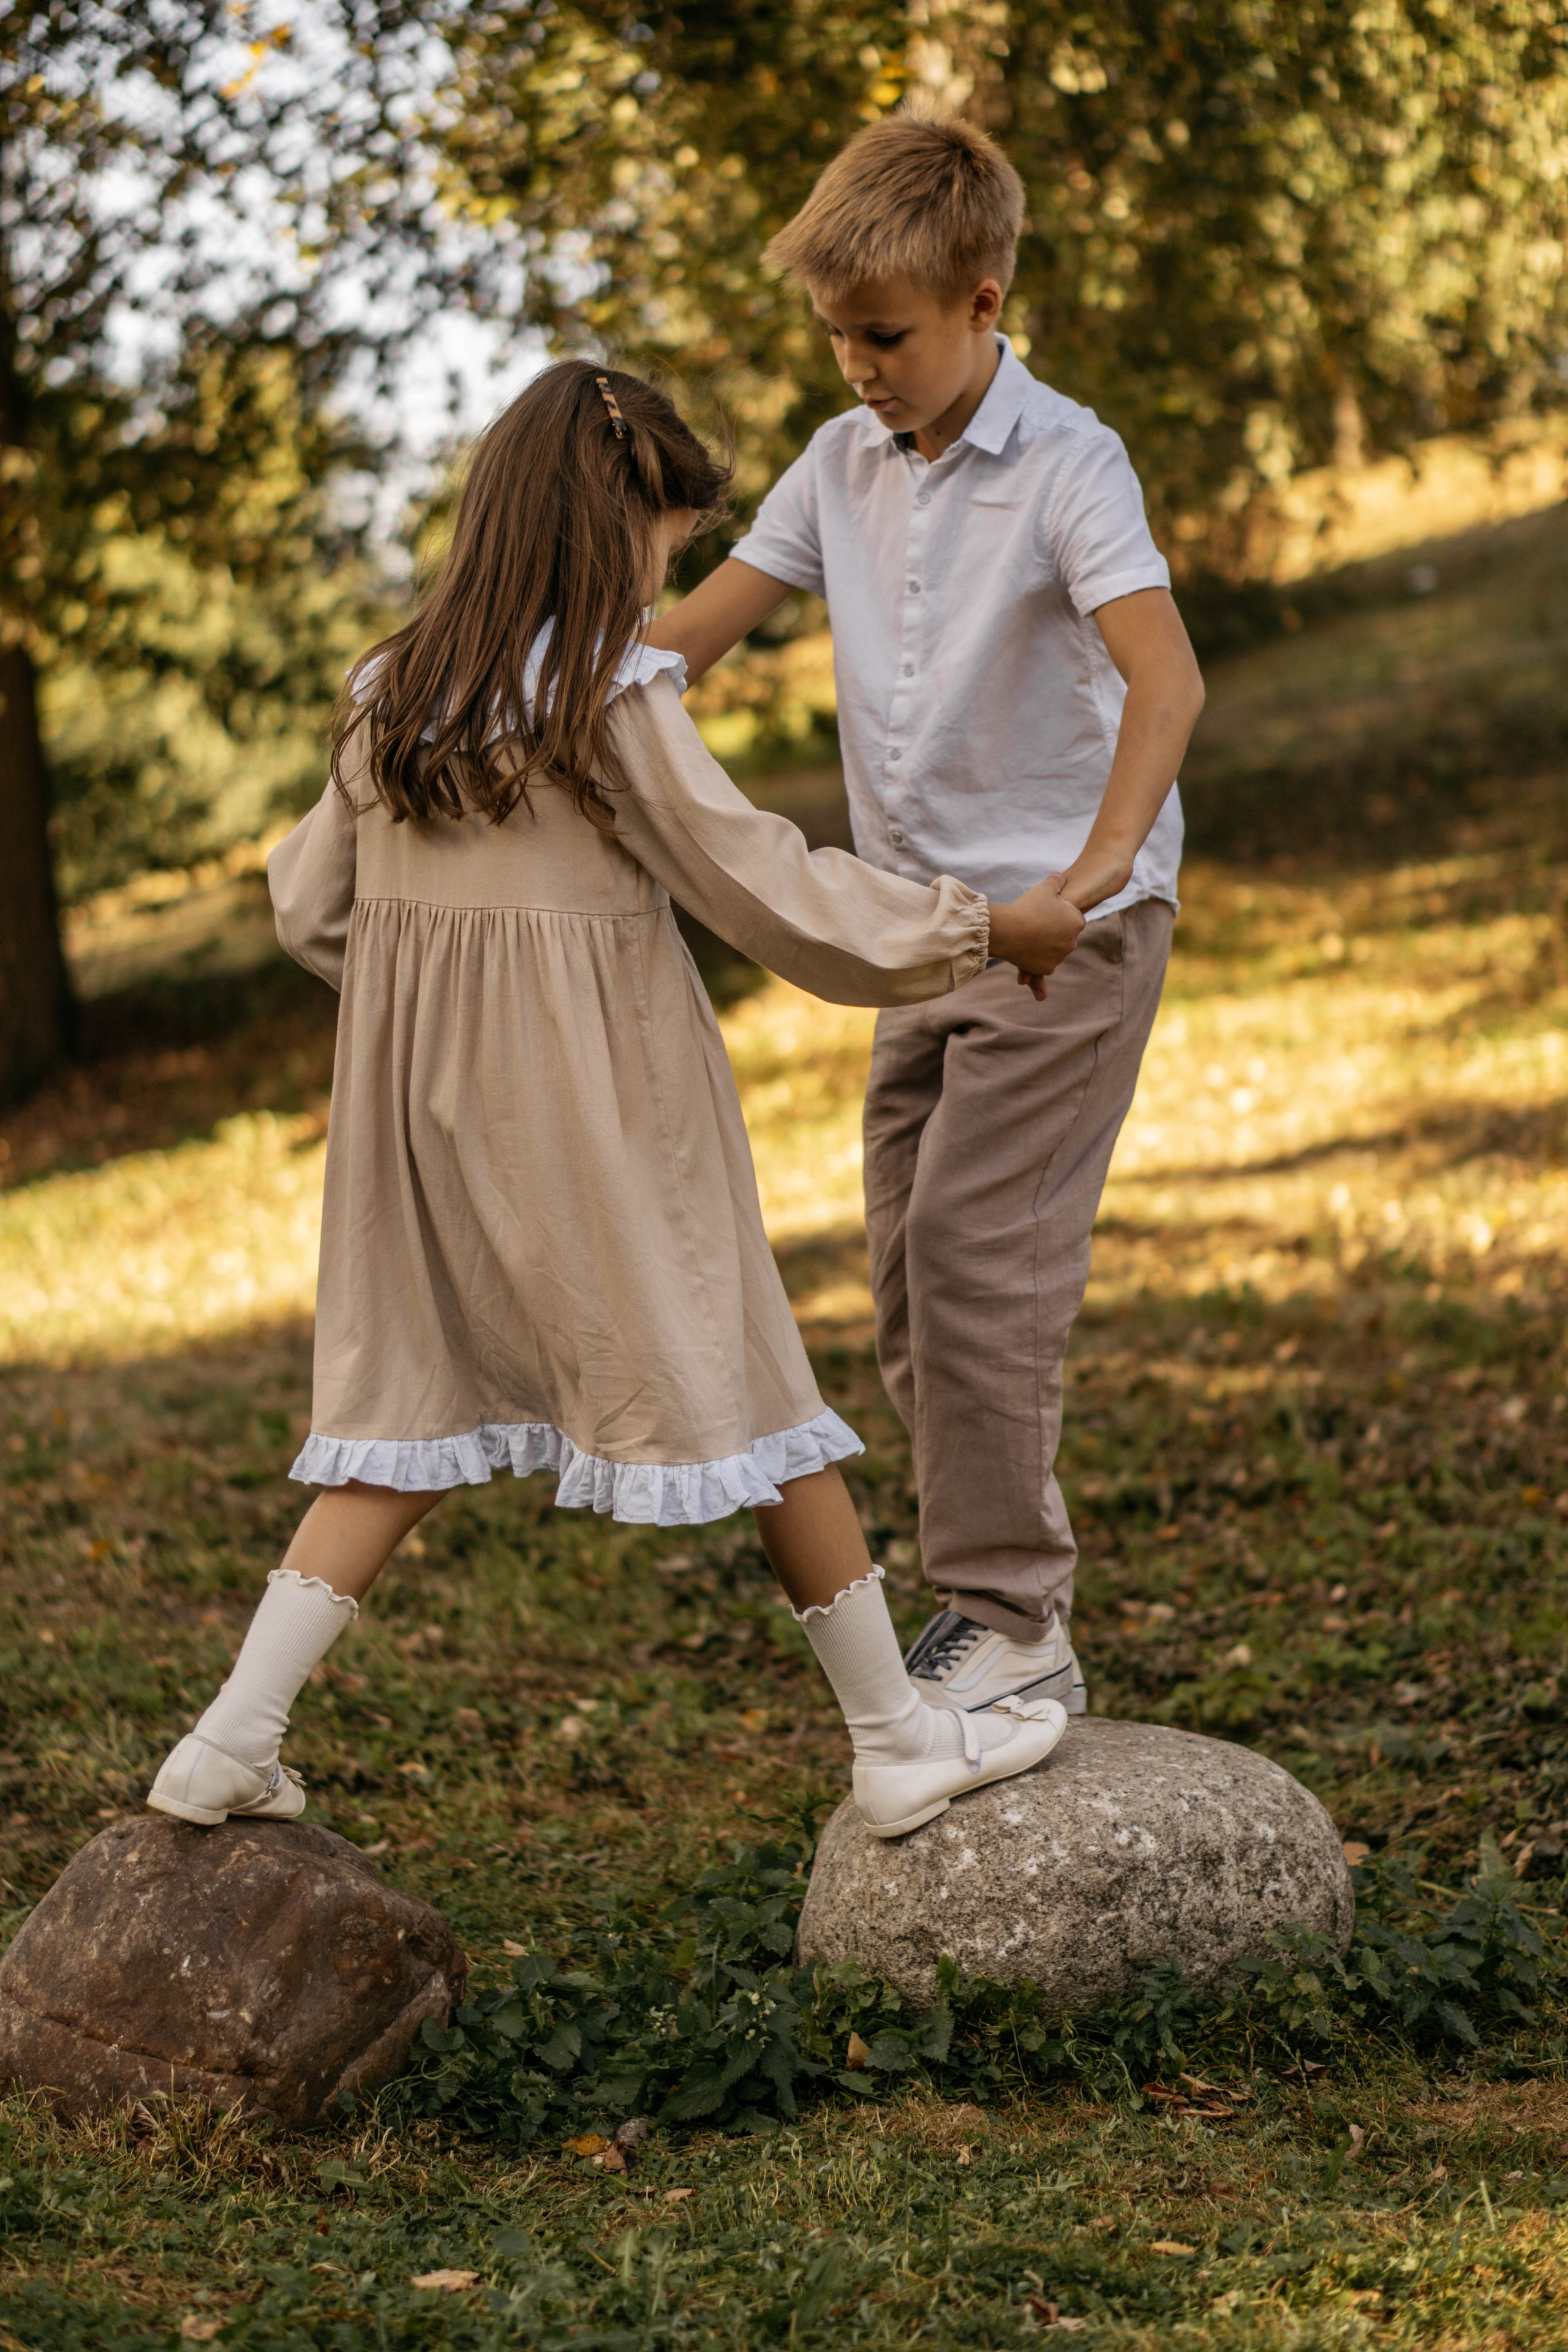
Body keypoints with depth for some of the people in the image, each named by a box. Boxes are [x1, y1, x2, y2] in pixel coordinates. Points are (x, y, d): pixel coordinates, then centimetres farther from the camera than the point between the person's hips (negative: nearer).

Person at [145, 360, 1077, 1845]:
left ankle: (230, 1745, 8)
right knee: (742, 1388, 7)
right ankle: (900, 1743, 16)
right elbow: (763, 888, -10)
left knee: (418, 1404, 14)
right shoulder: (613, 701, -15)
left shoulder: (392, 697, 3)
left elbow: (308, 906, 9)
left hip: (432, 1105, 5)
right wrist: (980, 928, 1)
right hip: (599, 1103, -5)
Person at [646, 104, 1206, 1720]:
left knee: (976, 1247, -15)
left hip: (1068, 920, -8)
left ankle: (1010, 1627, -8)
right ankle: (1002, 1600, 17)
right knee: (909, 1280, 8)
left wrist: (1097, 870, -44)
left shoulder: (1065, 464, -15)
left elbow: (1165, 679, -29)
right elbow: (694, 630, 9)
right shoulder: (844, 465, 6)